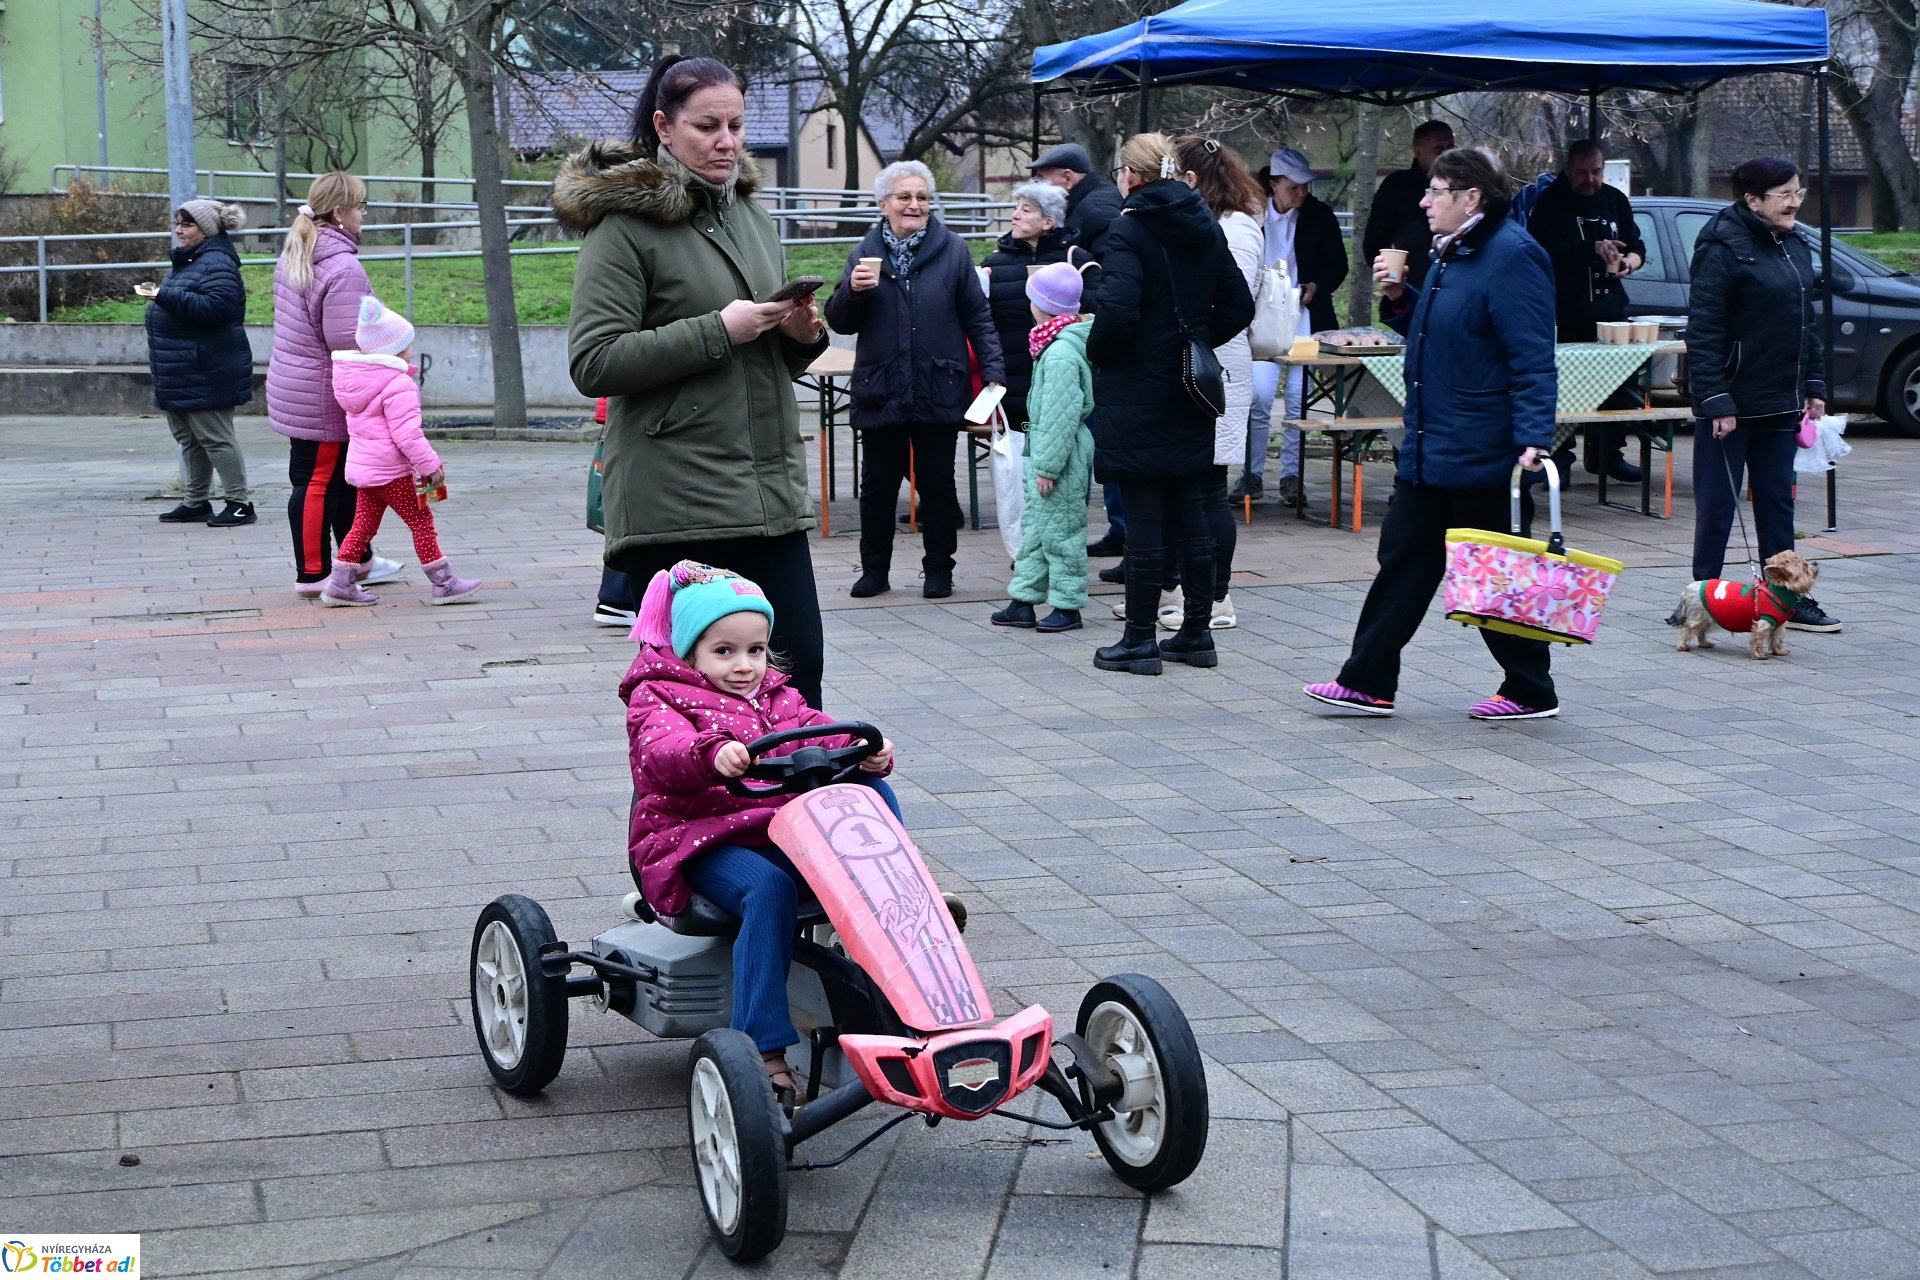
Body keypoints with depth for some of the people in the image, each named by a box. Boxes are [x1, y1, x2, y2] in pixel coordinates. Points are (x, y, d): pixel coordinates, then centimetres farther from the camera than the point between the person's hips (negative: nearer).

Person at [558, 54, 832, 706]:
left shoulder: (752, 217, 18)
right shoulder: (625, 223, -5)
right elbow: (593, 363, -14)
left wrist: (801, 336, 4)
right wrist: (720, 330, -17)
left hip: (770, 494, 6)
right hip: (676, 503, -6)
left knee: (799, 673, 3)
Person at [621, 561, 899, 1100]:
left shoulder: (777, 698, 23)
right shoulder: (657, 700, 3)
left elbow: (820, 736, 8)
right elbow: (663, 753, -19)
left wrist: (867, 752, -16)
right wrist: (713, 753, -42)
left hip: (784, 832, 6)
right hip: (700, 843, -5)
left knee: (873, 790, -11)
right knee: (767, 887, -36)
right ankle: (763, 1051, -37)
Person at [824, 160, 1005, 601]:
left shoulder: (952, 250, 1)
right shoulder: (866, 252, 7)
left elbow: (978, 317, 1)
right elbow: (839, 322, 6)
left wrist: (993, 373, -7)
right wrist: (852, 290, -14)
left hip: (938, 393, -2)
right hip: (881, 393, 2)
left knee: (937, 483, 7)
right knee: (877, 485, 7)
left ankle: (938, 570, 18)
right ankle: (874, 570, 19)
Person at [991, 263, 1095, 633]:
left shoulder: (1060, 353, -22)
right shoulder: (1058, 345, 10)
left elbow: (1061, 415, -23)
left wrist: (1047, 464, -20)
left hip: (1062, 453, -10)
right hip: (1045, 449, 10)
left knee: (1059, 527, -1)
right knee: (1034, 523, 14)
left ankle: (1068, 606, 8)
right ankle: (1024, 601, 21)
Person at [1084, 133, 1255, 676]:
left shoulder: (1128, 231, -13)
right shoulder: (1206, 228, 9)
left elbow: (1117, 310, -24)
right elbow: (1238, 305, 11)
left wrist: (1096, 352, -7)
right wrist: (1194, 344, 14)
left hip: (1138, 392, -7)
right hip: (1189, 393, 7)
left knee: (1143, 518, -3)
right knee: (1188, 514, 12)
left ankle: (1139, 640, 3)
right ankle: (1197, 632, 17)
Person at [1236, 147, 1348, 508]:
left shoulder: (1320, 214, 2)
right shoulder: (1254, 214, 1)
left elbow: (1338, 265, 6)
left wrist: (1315, 287, -12)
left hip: (1304, 316, 0)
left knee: (1298, 399, -1)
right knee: (1259, 396, -9)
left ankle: (1291, 476, 7)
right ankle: (1252, 475, 1)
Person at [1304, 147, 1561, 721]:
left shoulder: (1512, 256, -17)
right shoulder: (1451, 254, 14)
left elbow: (1532, 358, -22)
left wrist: (1534, 437, -30)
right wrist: (1399, 299, 7)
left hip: (1480, 455, -10)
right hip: (1430, 448, 10)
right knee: (1403, 560, 11)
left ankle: (1531, 693, 13)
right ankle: (1368, 683, 17)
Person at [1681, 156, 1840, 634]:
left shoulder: (1795, 247, 12)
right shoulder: (1723, 249, -14)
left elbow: (1807, 322, 19)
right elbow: (1703, 331, -17)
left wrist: (1813, 386, 13)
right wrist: (1715, 401, -21)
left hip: (1780, 404, 8)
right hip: (1732, 404, -8)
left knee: (1778, 502, 11)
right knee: (1717, 505, 1)